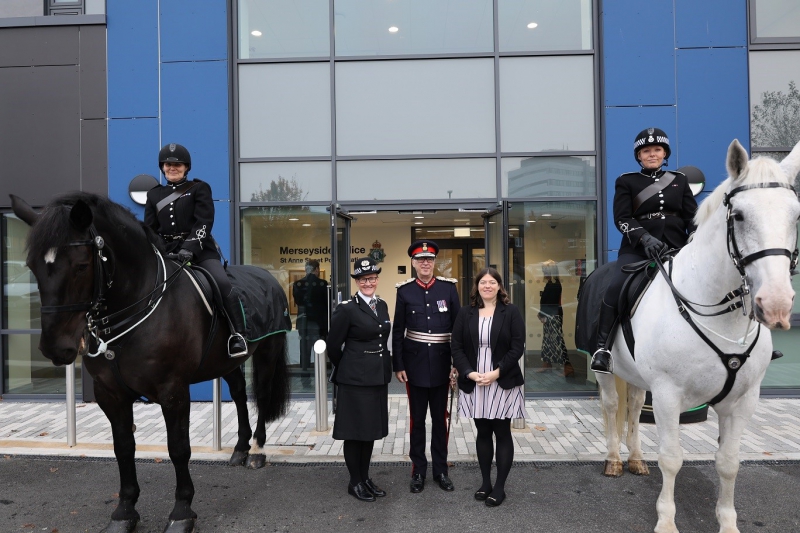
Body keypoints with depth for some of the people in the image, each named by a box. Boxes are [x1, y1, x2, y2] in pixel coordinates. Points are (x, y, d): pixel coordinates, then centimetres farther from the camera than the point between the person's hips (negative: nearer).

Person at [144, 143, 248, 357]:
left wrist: (189, 247, -20)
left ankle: (238, 336, -22)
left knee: (222, 283, -26)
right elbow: (149, 230, 15)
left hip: (200, 250, -4)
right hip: (166, 252, 5)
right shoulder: (154, 194, 18)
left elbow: (203, 223, -5)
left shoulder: (199, 189, 7)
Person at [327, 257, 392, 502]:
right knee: (355, 430, 4)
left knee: (372, 428, 15)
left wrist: (384, 367, 15)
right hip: (355, 379, -6)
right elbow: (333, 345, -6)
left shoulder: (382, 305, 9)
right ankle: (355, 482, 19)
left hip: (378, 377, 7)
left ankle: (365, 477, 29)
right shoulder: (347, 308, -11)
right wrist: (345, 368, 7)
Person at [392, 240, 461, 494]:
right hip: (415, 362, 0)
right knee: (417, 418, 9)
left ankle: (440, 470, 25)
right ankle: (418, 470, 23)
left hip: (441, 362, 0)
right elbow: (398, 331, 2)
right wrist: (398, 365, -1)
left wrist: (457, 362, -2)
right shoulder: (404, 290, -2)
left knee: (440, 418, 11)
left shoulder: (448, 287, -1)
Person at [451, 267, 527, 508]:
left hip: (503, 383, -2)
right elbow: (456, 347, 2)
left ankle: (500, 487, 14)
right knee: (482, 433, 12)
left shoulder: (511, 311, -1)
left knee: (502, 434, 4)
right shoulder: (465, 313, 5)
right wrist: (469, 373, -12)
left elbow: (517, 347, -6)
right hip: (474, 384, 2)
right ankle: (485, 482, 25)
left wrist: (497, 372, -15)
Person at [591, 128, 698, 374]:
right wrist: (645, 238, -20)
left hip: (676, 249, 4)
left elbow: (692, 217, 13)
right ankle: (603, 347, -23)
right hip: (638, 249, -3)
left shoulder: (680, 180, 19)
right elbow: (622, 218, -2)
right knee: (616, 287, -28)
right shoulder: (626, 182, 10)